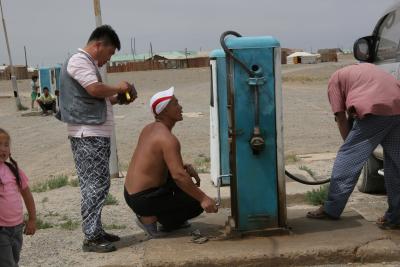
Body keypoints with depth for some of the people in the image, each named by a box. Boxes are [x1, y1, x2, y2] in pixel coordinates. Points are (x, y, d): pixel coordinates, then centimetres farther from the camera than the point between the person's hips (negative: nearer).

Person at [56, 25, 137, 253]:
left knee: (99, 184, 14)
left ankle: (96, 231, 22)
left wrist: (117, 99, 13)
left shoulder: (88, 63, 22)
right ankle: (91, 238, -4)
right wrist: (118, 88, -8)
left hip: (97, 134, 11)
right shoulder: (79, 61, -9)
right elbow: (95, 89, -23)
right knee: (95, 185, -8)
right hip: (88, 135, -11)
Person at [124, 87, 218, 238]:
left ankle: (169, 222, 23)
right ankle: (149, 218, -3)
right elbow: (178, 176, -28)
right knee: (197, 203, -2)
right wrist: (203, 198, -23)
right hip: (143, 200, -9)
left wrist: (185, 167, 8)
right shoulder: (167, 139, -22)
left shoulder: (149, 129, 8)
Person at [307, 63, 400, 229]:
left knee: (348, 158, 6)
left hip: (374, 109, -6)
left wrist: (350, 143, 23)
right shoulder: (368, 67, 36)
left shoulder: (336, 78, 19)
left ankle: (331, 208, 13)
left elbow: (341, 118, 13)